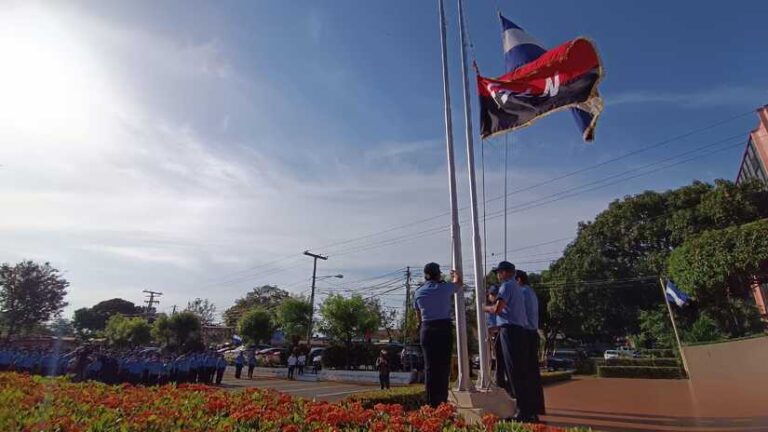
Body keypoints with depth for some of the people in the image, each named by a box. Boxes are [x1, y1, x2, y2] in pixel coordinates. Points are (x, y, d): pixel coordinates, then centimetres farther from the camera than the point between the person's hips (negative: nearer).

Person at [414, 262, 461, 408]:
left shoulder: (418, 292, 7)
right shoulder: (444, 287, 0)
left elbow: (418, 317, 13)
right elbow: (458, 282, 23)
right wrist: (455, 274, 43)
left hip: (426, 330, 3)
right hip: (444, 328, -3)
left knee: (430, 366, 7)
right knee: (443, 366, 3)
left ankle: (431, 402, 10)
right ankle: (442, 400, 4)